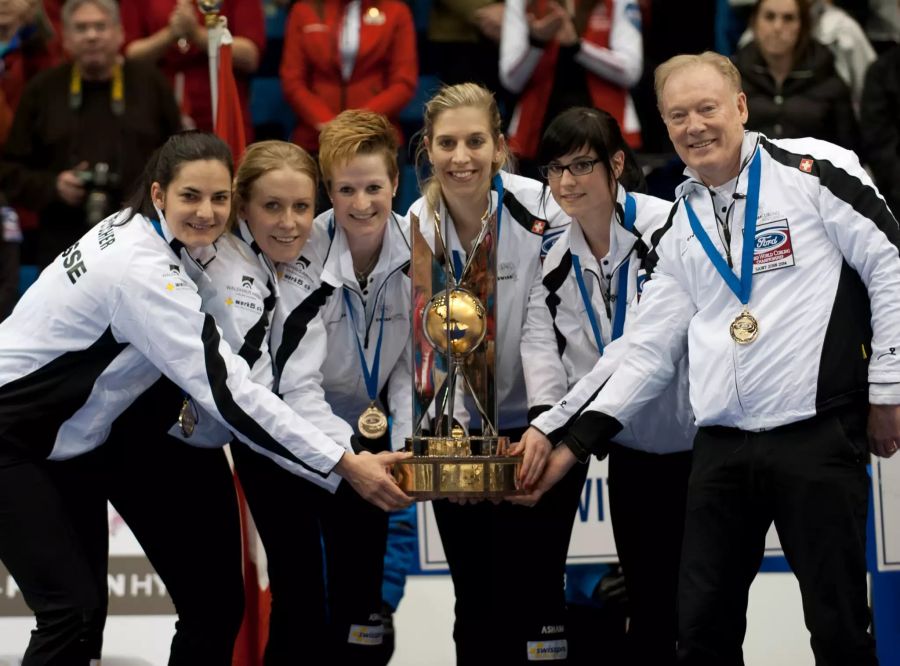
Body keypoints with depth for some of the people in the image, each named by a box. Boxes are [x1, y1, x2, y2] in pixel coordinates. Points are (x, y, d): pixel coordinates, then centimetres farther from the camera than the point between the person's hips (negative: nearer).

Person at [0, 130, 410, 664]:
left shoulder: (137, 229, 1)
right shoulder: (144, 272, -26)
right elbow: (228, 391, -30)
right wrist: (346, 464, -30)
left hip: (53, 440, 9)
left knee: (85, 604, 8)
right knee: (73, 610, -13)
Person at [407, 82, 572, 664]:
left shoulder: (542, 208, -15)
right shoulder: (416, 228, -4)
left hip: (536, 432, -3)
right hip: (456, 437, 3)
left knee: (531, 598, -7)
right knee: (476, 604, 6)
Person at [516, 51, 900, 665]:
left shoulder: (810, 169, -2)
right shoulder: (679, 228, 15)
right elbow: (650, 351, 17)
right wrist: (574, 445, 11)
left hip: (818, 436, -5)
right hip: (722, 449, 6)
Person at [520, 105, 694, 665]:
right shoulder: (558, 261, 3)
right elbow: (543, 342, -4)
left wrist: (557, 427, -32)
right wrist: (544, 419, -26)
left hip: (698, 442, -6)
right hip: (632, 450, 6)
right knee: (648, 601, 11)